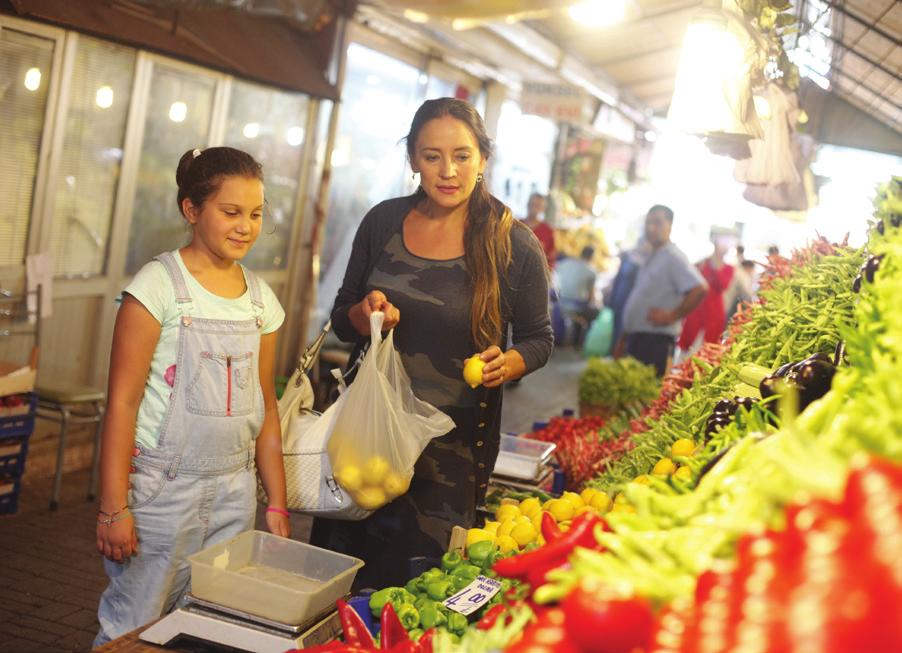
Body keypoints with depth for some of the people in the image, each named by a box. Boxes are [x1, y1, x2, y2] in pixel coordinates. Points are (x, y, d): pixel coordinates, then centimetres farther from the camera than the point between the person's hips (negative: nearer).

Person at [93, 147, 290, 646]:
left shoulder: (262, 299, 7)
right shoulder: (160, 284, -9)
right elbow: (123, 400, -11)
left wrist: (277, 503, 11)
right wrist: (114, 507, -14)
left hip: (234, 491, 5)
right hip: (162, 487, -5)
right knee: (132, 628, 3)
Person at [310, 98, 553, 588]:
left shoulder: (516, 246, -7)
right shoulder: (383, 222, 2)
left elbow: (538, 338, 4)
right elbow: (341, 319, 10)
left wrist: (508, 364, -17)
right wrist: (365, 317, -12)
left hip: (456, 440, -3)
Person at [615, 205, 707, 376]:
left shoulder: (673, 256, -11)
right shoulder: (652, 257, 18)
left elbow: (699, 289, -25)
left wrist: (671, 316, -18)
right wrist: (623, 340, 22)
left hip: (656, 341, -9)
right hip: (636, 337, 9)